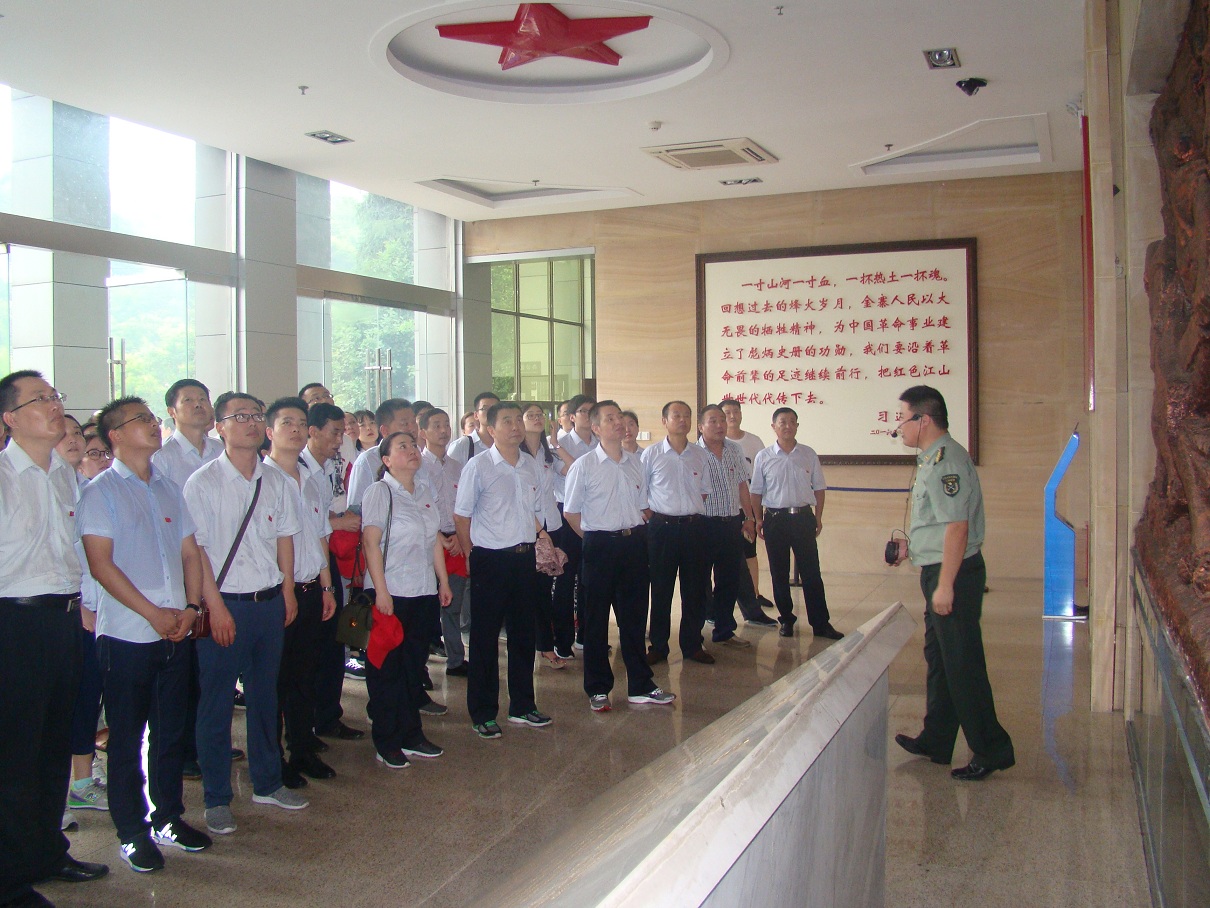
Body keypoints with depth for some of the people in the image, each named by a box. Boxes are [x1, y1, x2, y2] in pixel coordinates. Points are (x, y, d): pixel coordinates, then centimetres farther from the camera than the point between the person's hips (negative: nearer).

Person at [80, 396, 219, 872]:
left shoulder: (169, 489, 13)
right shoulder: (100, 491, -5)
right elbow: (101, 563, -12)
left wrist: (189, 607, -2)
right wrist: (153, 613, -14)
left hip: (175, 633, 5)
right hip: (126, 635, -5)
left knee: (171, 730, 13)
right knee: (126, 738, 5)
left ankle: (168, 817, 27)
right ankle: (131, 831, 18)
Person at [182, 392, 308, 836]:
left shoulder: (275, 481, 7)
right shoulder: (202, 482, -8)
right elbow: (195, 549, -10)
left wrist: (287, 590, 8)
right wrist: (215, 605, -13)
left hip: (270, 601, 5)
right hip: (224, 604, -5)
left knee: (265, 696, 16)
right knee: (216, 704, 5)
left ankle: (266, 783, 31)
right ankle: (216, 799, 18)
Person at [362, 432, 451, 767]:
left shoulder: (424, 492, 11)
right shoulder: (380, 492, -8)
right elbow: (371, 542, -14)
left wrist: (444, 582, 14)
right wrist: (381, 591, -19)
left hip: (425, 593, 6)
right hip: (392, 594, -6)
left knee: (414, 664, 13)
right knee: (387, 669, 4)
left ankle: (411, 736, 25)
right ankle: (387, 743, 15)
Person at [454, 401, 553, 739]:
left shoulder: (530, 465, 8)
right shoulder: (478, 466, -8)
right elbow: (461, 515, -4)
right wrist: (473, 556, -5)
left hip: (525, 558, 5)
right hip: (490, 559, -5)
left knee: (523, 633, 13)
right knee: (485, 637, 4)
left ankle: (522, 706, 27)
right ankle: (483, 714, 16)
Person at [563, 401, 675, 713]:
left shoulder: (635, 463, 9)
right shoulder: (584, 466, -5)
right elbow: (571, 512, 0)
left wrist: (636, 531, 5)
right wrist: (596, 538, 1)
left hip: (634, 543, 4)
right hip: (600, 546, -4)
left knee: (635, 616, 11)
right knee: (596, 619, 5)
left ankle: (641, 686, 21)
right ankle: (598, 689, 17)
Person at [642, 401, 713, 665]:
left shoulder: (699, 454, 8)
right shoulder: (651, 454, -1)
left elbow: (704, 491, 16)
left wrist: (695, 513, 6)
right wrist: (651, 515, -3)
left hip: (694, 526, 3)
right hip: (662, 527, -3)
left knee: (695, 589, 8)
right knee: (661, 590, 4)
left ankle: (692, 644, 21)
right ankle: (658, 646, 15)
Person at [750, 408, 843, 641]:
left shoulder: (809, 455, 4)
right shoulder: (763, 457, 1)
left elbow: (818, 488, 10)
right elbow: (756, 492, 5)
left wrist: (818, 517, 5)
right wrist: (758, 519, 1)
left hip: (803, 517, 0)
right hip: (775, 518, 0)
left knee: (811, 573, 1)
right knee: (779, 574, 7)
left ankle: (821, 623, 7)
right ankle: (786, 620, 20)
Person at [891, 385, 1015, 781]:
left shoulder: (946, 460, -20)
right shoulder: (932, 459, 12)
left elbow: (957, 526, -25)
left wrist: (945, 585, -25)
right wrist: (912, 547, 21)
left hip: (954, 573, -11)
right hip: (938, 571, 11)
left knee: (962, 664, -2)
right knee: (939, 658, 18)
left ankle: (992, 749, 11)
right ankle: (936, 742, 31)